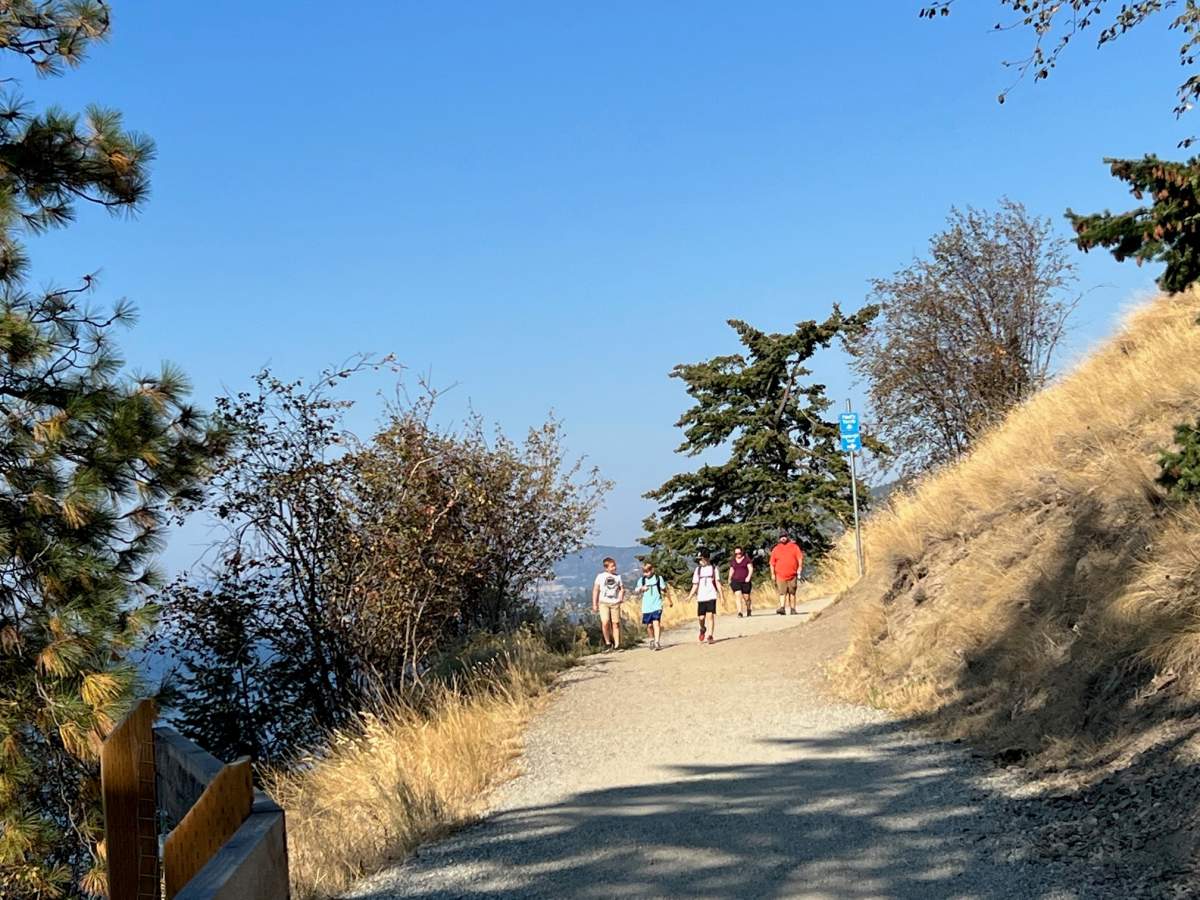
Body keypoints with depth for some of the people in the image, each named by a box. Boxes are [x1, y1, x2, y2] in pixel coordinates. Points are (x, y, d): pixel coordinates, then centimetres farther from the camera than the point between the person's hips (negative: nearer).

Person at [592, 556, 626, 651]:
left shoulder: (618, 577, 9)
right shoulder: (600, 576, 4)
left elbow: (622, 589, 19)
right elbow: (595, 590, 7)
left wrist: (620, 598, 1)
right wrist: (594, 604, 3)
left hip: (615, 603, 2)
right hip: (603, 603, -2)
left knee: (615, 623, -1)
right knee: (605, 623, -15)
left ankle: (617, 645, 7)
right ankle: (608, 643, 2)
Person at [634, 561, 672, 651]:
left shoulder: (658, 578, 2)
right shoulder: (641, 580, 6)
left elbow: (664, 590, 11)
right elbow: (636, 591, 3)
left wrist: (669, 600, 18)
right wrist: (641, 589, -18)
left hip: (656, 606, -3)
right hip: (646, 607, 3)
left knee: (656, 623, -15)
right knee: (649, 625, 9)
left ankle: (657, 642, -18)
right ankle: (652, 640, 31)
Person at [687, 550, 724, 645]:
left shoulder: (713, 568, 5)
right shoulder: (698, 569, 11)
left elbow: (717, 582, 4)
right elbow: (695, 584, 12)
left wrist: (721, 594, -4)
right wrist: (690, 595, 1)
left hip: (711, 596, -2)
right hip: (701, 597, 2)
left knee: (710, 615, -13)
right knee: (701, 617, 1)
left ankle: (710, 636, -12)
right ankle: (703, 629, 31)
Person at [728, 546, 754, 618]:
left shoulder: (747, 559, 3)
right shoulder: (732, 561, 13)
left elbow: (751, 569, -3)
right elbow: (731, 571, 20)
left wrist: (749, 577, -18)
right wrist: (729, 581, 19)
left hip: (745, 581, -2)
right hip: (735, 581, 2)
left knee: (746, 597, 3)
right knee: (738, 596, -14)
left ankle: (748, 609, 31)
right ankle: (739, 612, -17)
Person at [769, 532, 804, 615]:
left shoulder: (794, 547, 7)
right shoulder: (776, 549, 10)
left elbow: (800, 558, 2)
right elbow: (772, 563, 12)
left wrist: (799, 568, -10)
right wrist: (772, 574, 7)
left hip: (792, 575, 0)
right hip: (780, 575, 0)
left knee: (792, 592, 5)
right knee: (782, 593, -9)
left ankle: (793, 609, 11)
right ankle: (782, 608, -18)